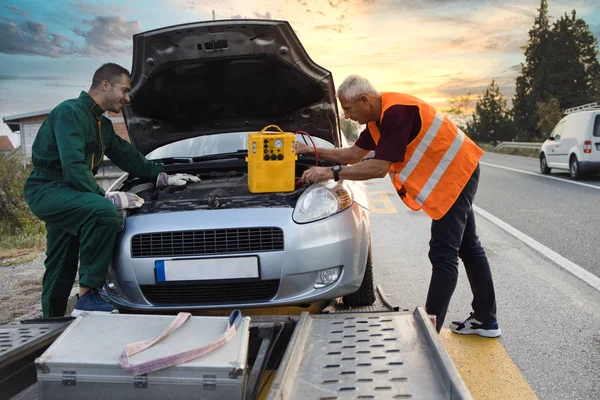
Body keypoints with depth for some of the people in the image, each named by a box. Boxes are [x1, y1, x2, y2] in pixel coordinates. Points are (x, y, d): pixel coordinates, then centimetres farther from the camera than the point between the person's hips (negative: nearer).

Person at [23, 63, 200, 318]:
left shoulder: (102, 125, 17)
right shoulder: (70, 112, -14)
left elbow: (127, 156, 25)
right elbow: (73, 165, -24)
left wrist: (164, 177, 19)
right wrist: (106, 197, -26)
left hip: (65, 193, 10)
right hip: (46, 190, -10)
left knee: (60, 268, 14)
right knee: (104, 212, -34)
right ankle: (87, 296, -28)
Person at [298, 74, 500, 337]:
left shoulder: (396, 113, -27)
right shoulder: (379, 117, 5)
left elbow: (379, 168, -28)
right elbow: (354, 154, 12)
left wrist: (331, 173, -24)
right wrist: (312, 150, 8)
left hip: (456, 173, -11)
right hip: (456, 175, 11)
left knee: (443, 256, -10)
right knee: (468, 248, 16)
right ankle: (486, 320, 29)